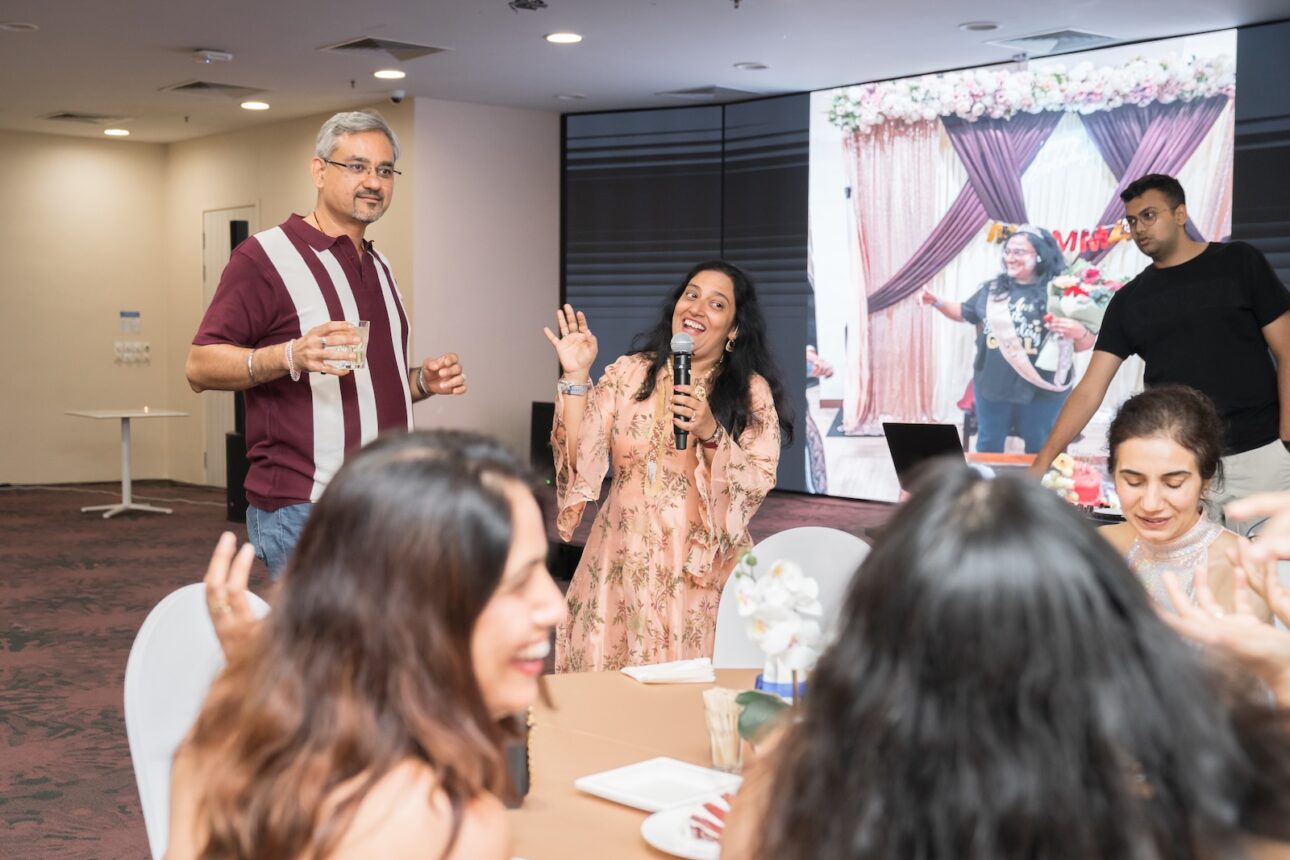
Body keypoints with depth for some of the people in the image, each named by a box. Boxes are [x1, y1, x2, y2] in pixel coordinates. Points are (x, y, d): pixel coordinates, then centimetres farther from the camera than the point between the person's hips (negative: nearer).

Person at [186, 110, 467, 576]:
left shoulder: (378, 265, 20)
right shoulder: (265, 256, -5)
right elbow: (200, 367, -13)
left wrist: (423, 381, 8)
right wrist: (290, 356, -29)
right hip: (303, 510, -7)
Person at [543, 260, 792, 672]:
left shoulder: (752, 391, 1)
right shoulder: (627, 374, 4)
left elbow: (756, 486, -7)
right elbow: (579, 462, -3)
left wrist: (711, 433, -20)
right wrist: (576, 377, -9)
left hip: (703, 568, -1)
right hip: (622, 563, 1)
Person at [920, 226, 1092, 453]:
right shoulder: (993, 288, 3)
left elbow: (1085, 344, -7)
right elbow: (964, 313, 19)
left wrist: (1079, 332, -30)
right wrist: (936, 301, 3)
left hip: (1041, 392, -4)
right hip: (992, 386, 4)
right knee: (988, 447, 19)